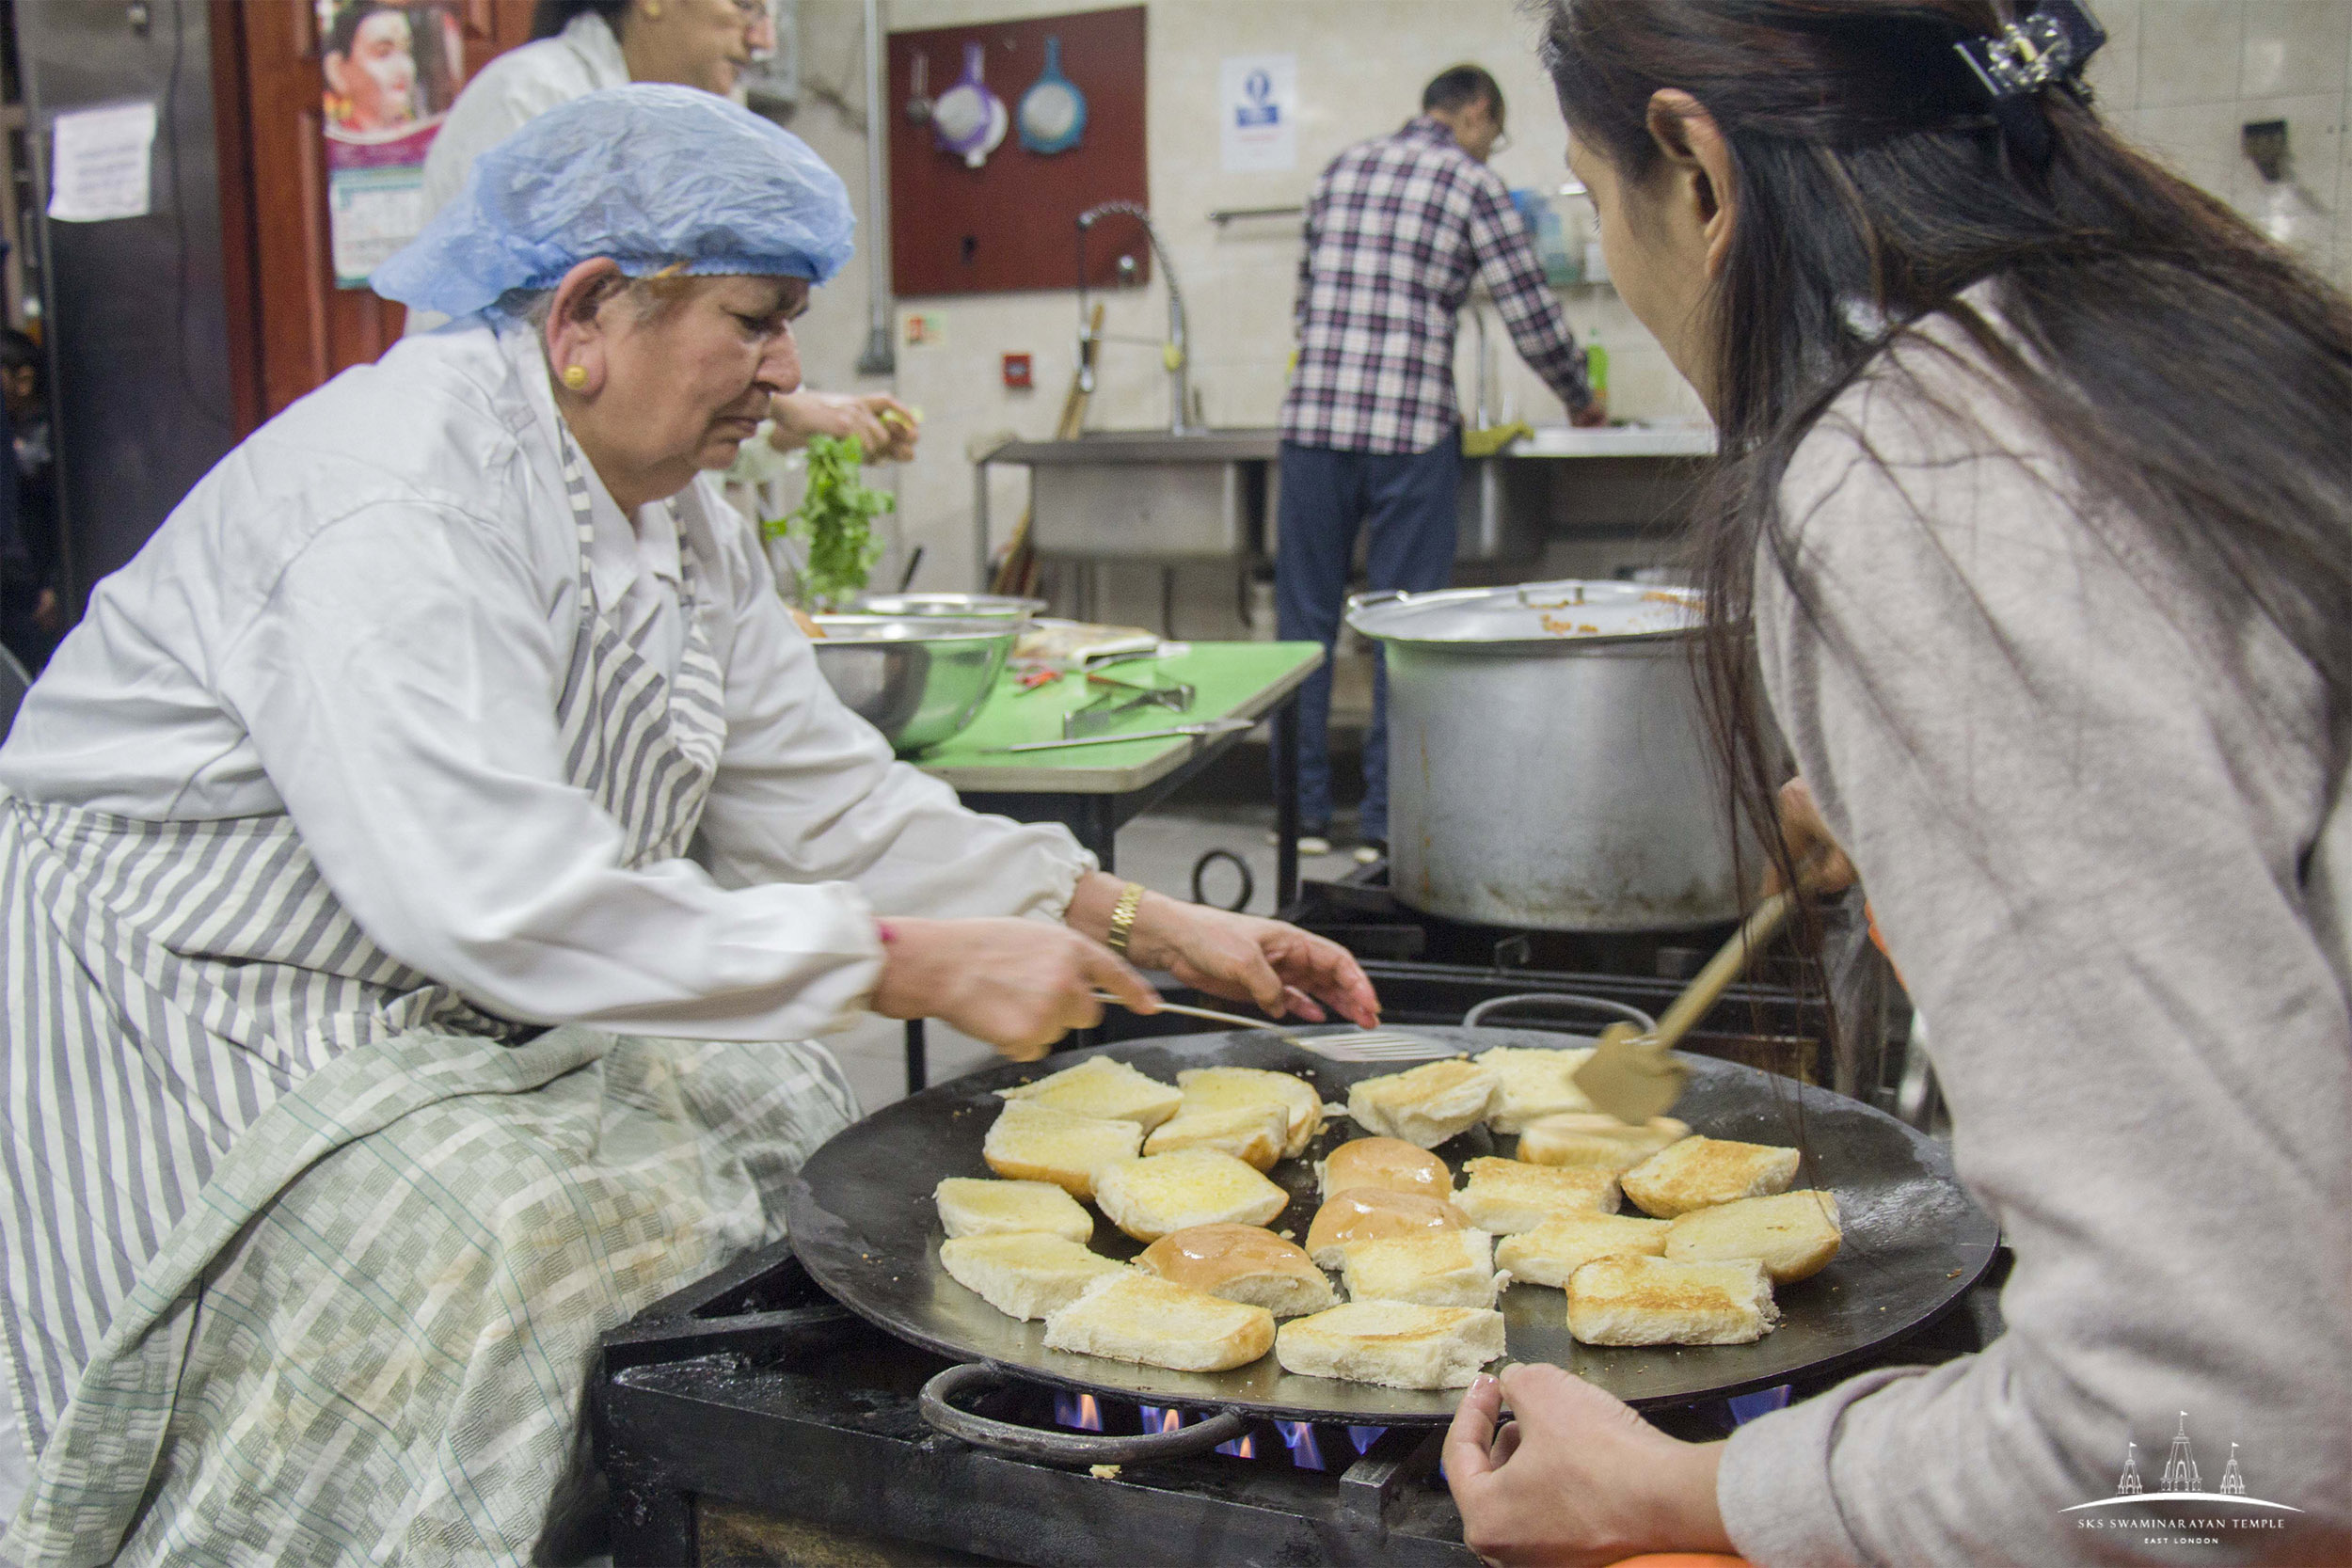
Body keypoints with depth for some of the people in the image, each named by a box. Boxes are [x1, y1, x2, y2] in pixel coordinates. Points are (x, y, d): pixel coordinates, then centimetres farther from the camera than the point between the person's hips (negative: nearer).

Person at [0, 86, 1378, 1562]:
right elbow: (491, 894, -36)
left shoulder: (681, 517, 5)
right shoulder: (399, 497, -26)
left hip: (457, 1003, 9)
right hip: (178, 993, -9)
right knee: (480, 1243, -29)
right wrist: (919, 964, -33)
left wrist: (1148, 922, -3)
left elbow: (831, 801, 6)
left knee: (784, 1119, -4)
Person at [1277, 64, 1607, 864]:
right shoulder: (1470, 183, 2)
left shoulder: (1342, 167, 16)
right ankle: (1387, 819, 7)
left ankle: (1304, 810, 13)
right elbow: (1532, 317, 1)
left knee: (1306, 618, 9)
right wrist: (1582, 401, 17)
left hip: (1312, 417, 4)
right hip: (1410, 428, -4)